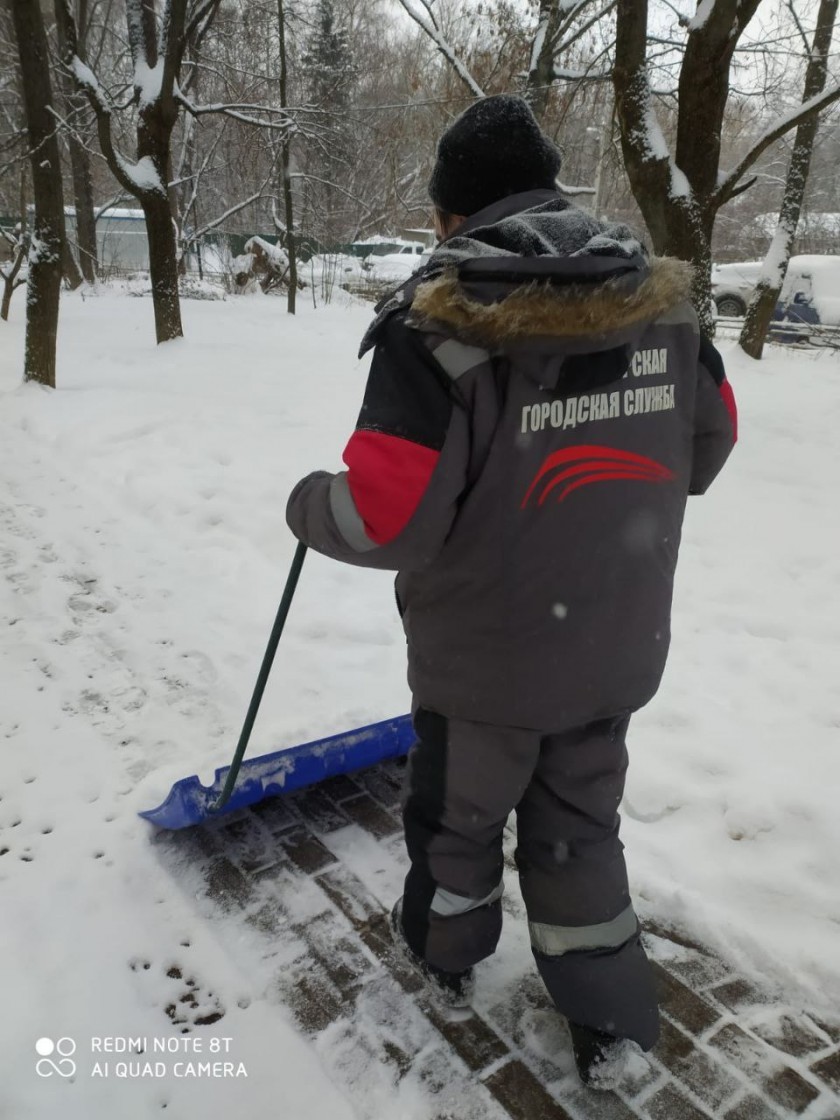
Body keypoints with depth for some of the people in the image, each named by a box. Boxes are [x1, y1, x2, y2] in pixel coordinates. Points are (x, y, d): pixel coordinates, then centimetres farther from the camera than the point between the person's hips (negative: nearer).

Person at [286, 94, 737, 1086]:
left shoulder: (439, 321, -21)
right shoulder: (660, 297, -3)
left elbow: (384, 517, -24)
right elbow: (706, 443, 8)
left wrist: (310, 505, -2)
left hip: (484, 660, -4)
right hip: (617, 650, 5)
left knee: (458, 814, 22)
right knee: (579, 824, 23)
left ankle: (443, 949, 49)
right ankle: (611, 1019, 37)